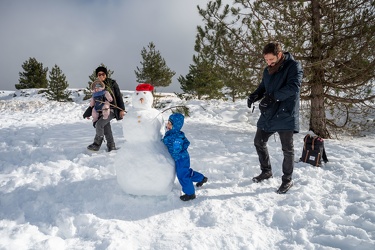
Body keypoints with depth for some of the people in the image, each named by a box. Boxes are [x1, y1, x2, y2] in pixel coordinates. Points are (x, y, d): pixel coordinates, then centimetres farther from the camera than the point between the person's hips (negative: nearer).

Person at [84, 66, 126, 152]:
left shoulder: (112, 83, -2)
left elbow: (119, 96, -3)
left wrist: (121, 109, -10)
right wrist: (88, 113, 15)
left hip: (112, 109, -6)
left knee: (99, 124, -20)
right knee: (106, 129, 5)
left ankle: (96, 144, -7)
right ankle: (111, 147, 17)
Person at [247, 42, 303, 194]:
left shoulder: (294, 66, -10)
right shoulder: (268, 70, 11)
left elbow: (293, 86, -23)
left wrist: (273, 96, -33)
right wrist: (254, 96, -7)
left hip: (285, 115, -7)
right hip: (268, 114, 7)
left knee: (287, 149, 5)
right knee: (259, 142, 13)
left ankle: (287, 179, 22)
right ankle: (266, 171, 33)